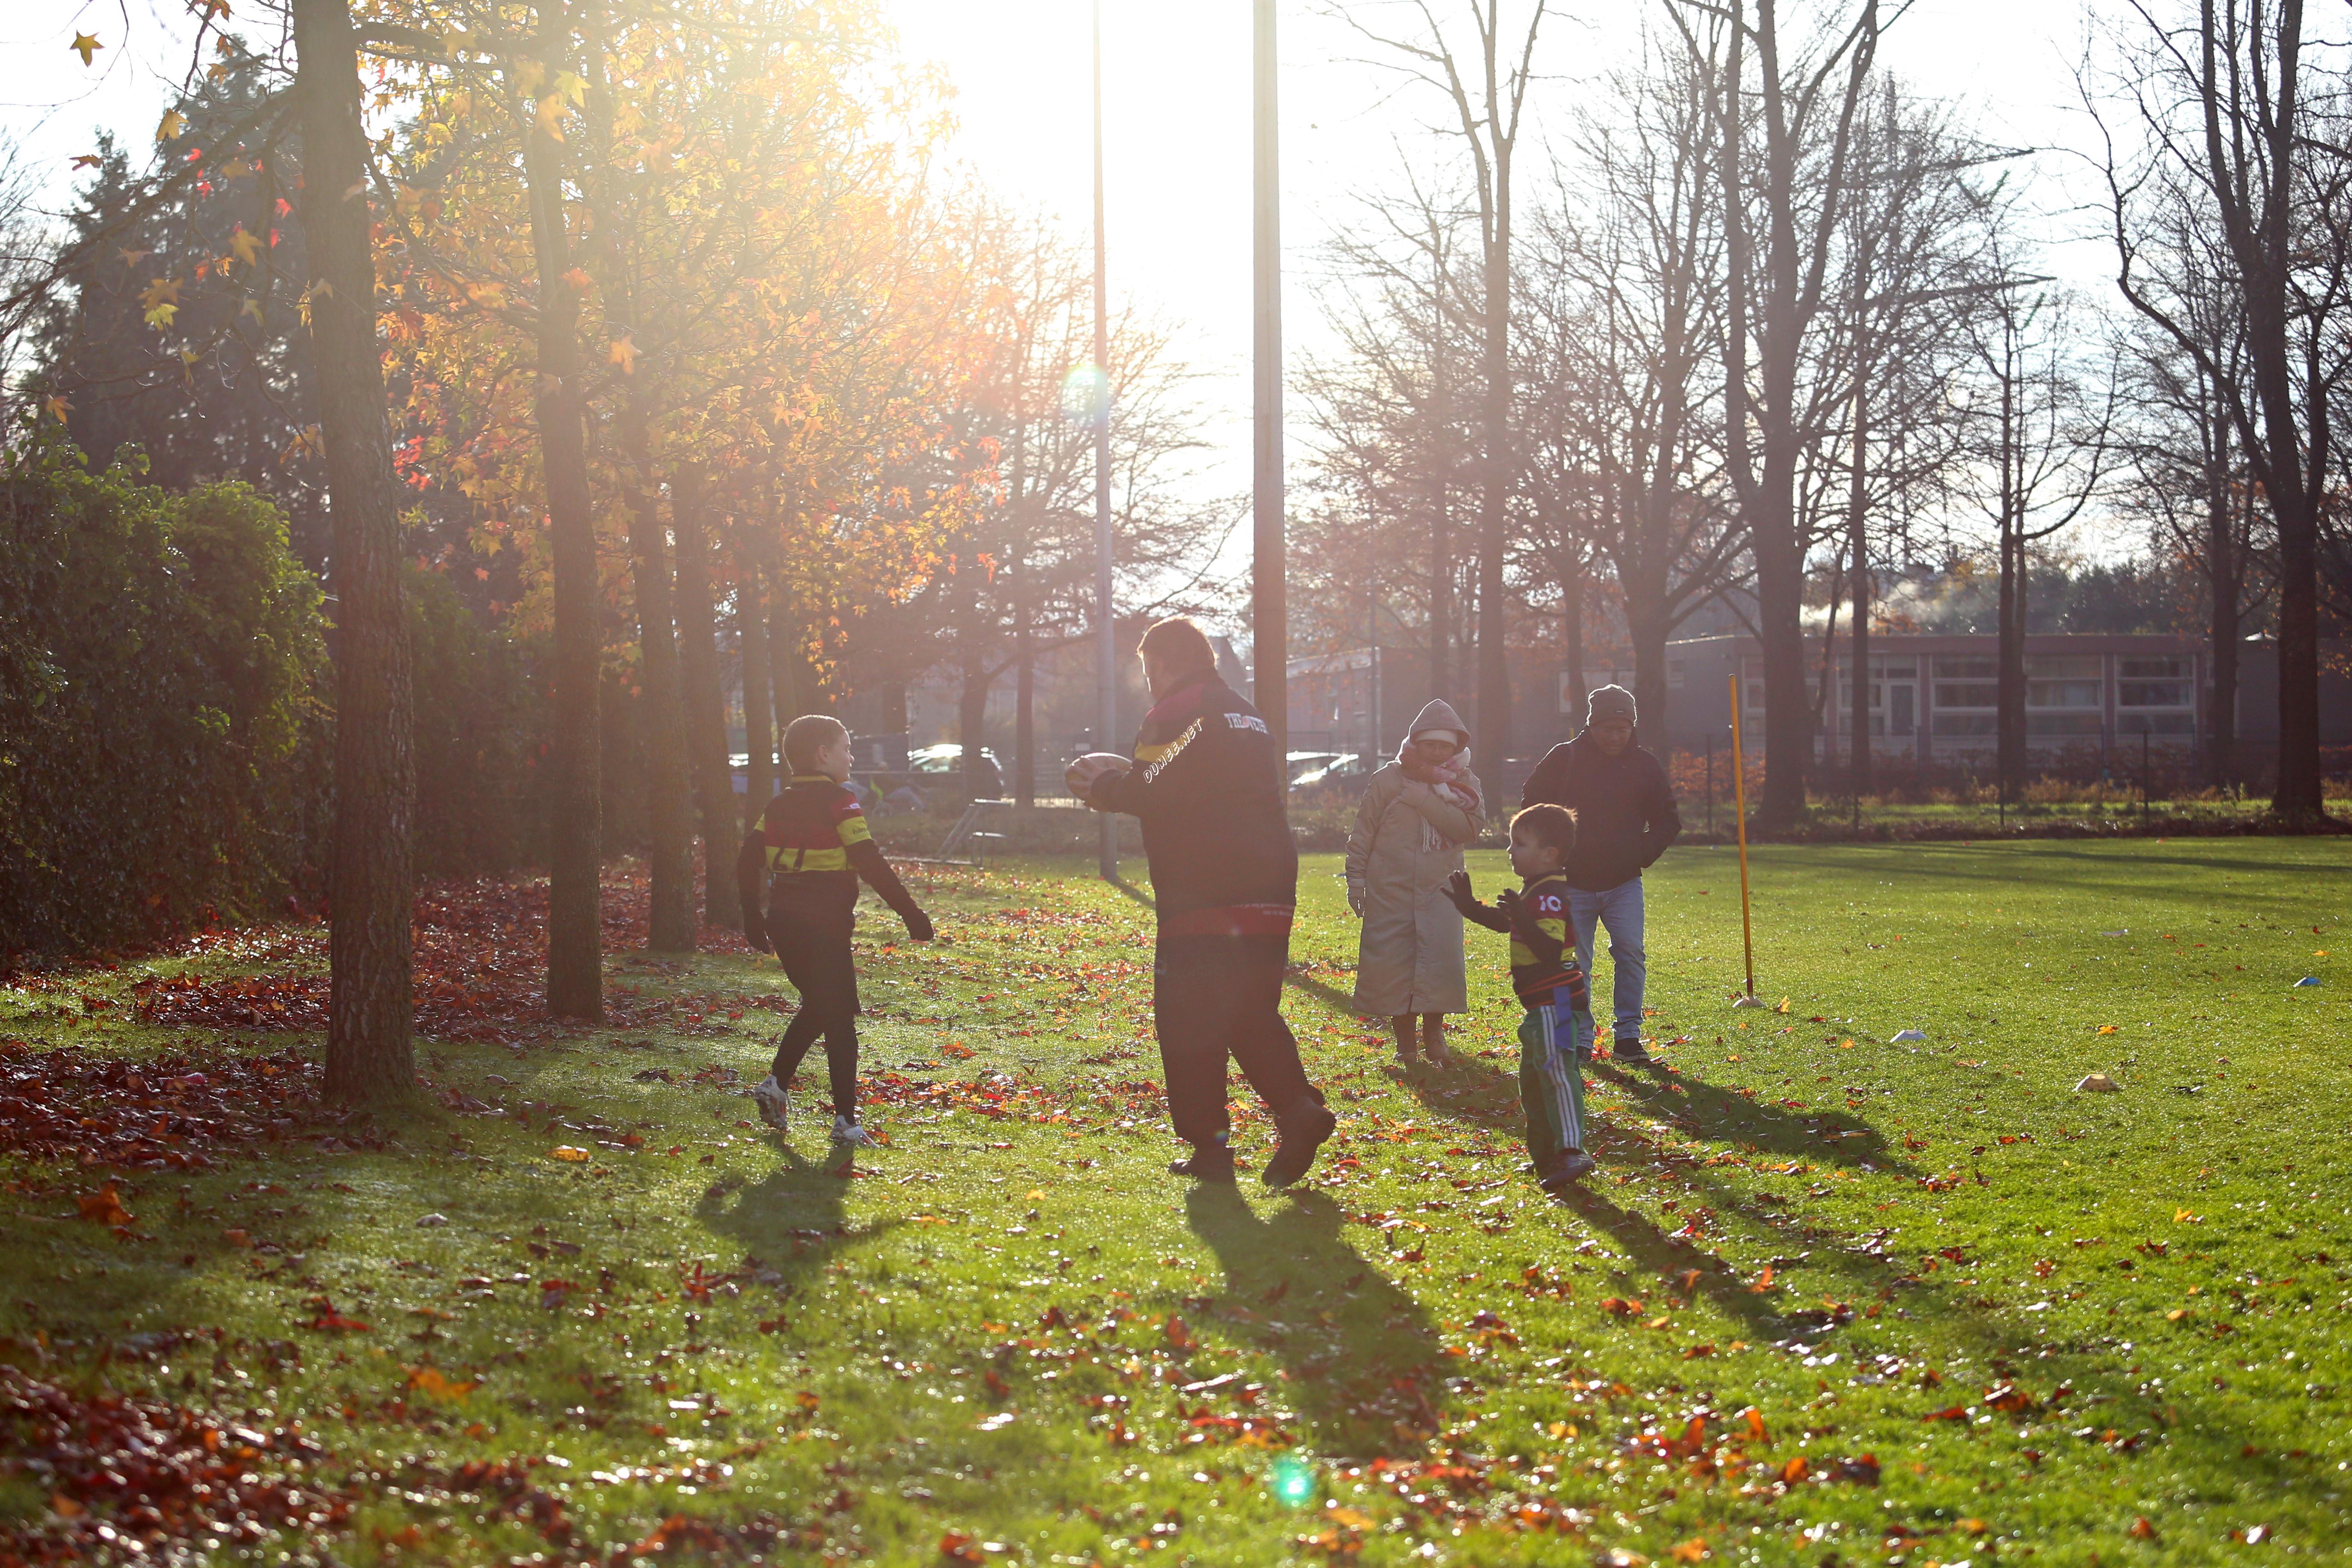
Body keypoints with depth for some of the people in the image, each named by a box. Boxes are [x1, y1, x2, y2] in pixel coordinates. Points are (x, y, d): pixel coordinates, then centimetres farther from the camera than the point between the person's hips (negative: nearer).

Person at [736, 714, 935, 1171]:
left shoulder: (780, 804, 10)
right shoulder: (838, 801, -10)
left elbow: (748, 859, 10)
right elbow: (869, 862, -17)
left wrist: (753, 917, 21)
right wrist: (910, 911, -14)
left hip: (783, 923, 7)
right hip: (824, 925, -7)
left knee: (816, 1007, 26)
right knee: (839, 1022, -4)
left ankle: (777, 1085, 21)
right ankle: (846, 1124, -11)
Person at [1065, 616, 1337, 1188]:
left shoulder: (1176, 713, -6)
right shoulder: (1248, 717, 22)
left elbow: (1153, 792, -15)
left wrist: (1102, 786, 5)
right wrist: (1120, 776, 25)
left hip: (1202, 899, -8)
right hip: (1268, 897, 8)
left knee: (1189, 1022, 0)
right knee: (1254, 1013, 14)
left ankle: (1209, 1145, 0)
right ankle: (1298, 1108, -6)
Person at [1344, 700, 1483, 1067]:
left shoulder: (1463, 782, 4)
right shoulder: (1389, 779, 1)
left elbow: (1469, 827, -13)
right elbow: (1363, 833, 6)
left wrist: (1424, 797, -17)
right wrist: (1356, 880, 3)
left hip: (1439, 889, 0)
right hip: (1391, 890, 0)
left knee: (1441, 962, -10)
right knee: (1392, 966, -1)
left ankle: (1434, 1033, 9)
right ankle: (1405, 1040, 13)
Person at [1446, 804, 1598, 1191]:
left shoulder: (1549, 895, -18)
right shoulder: (1533, 891, 15)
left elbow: (1551, 949, -31)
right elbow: (1502, 922, 32)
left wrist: (1523, 920, -41)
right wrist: (1469, 906, 27)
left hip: (1555, 1004, -11)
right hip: (1542, 1008, 11)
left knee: (1557, 1074, -18)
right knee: (1532, 1083, 18)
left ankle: (1571, 1152, -24)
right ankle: (1546, 1157, 25)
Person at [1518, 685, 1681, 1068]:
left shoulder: (1644, 766, 3)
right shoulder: (1564, 759, -1)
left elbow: (1668, 820, 13)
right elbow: (1532, 805, 7)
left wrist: (1645, 853, -4)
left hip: (1624, 883, 1)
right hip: (1573, 882, -1)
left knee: (1630, 953, -10)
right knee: (1575, 963, 3)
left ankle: (1628, 1037, -3)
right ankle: (1579, 1040, 10)